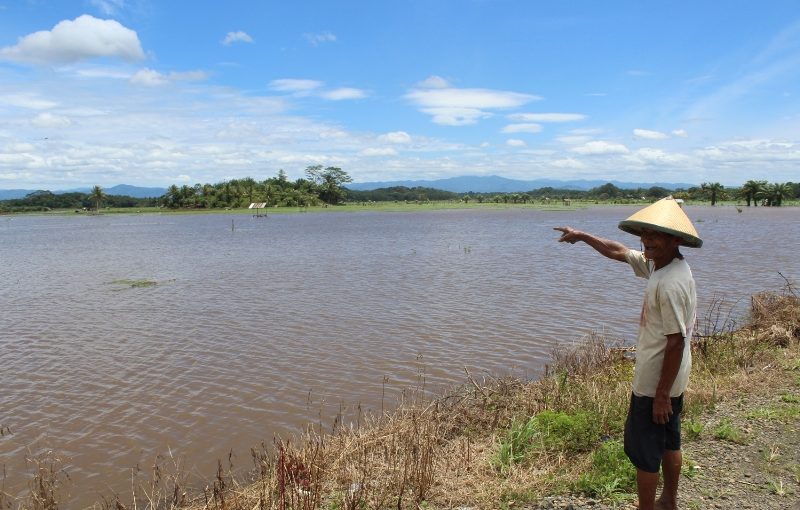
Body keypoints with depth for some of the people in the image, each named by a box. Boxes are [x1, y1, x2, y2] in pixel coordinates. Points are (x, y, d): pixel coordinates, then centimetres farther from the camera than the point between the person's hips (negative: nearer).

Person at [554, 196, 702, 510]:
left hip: (656, 383, -10)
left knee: (643, 450, 4)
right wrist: (582, 236, 22)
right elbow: (618, 252, 17)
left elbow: (676, 342, -26)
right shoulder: (658, 264, 1)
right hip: (670, 380, 10)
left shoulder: (671, 283, -27)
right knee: (668, 443, 23)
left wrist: (662, 395, -21)